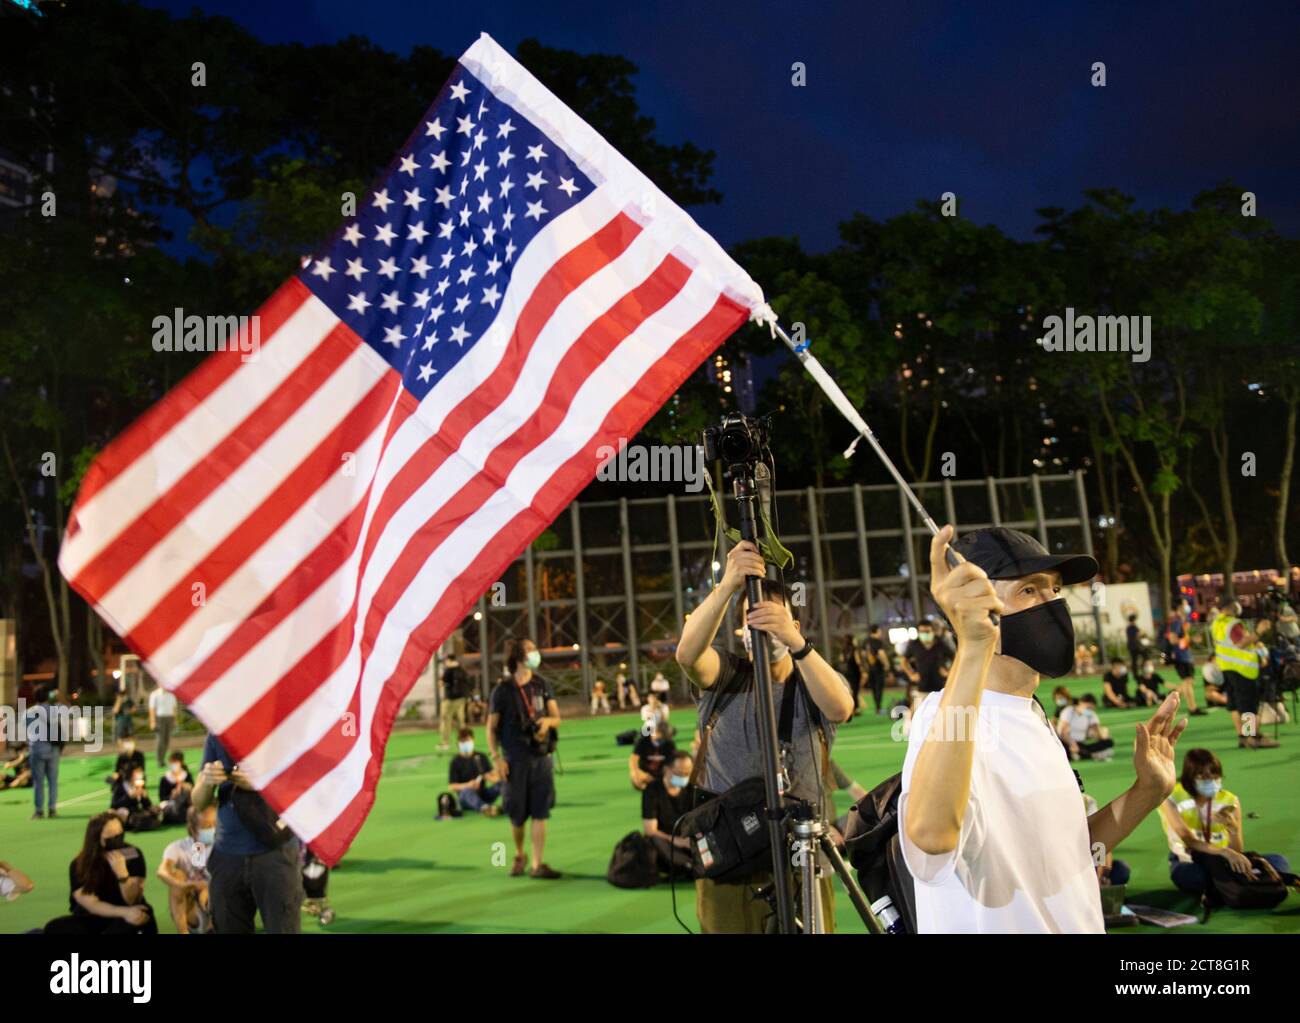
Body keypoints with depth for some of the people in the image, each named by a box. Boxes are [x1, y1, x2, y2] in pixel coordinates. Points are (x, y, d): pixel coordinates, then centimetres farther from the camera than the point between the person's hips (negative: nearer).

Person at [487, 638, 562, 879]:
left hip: (541, 756, 3)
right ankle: (519, 855, 29)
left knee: (540, 812, -3)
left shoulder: (543, 686, 8)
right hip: (515, 758, -2)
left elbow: (557, 718, 9)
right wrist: (497, 758, -8)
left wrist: (547, 721, -14)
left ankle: (537, 864, 0)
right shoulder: (503, 689, -3)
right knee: (517, 814, 5)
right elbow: (491, 728, 0)